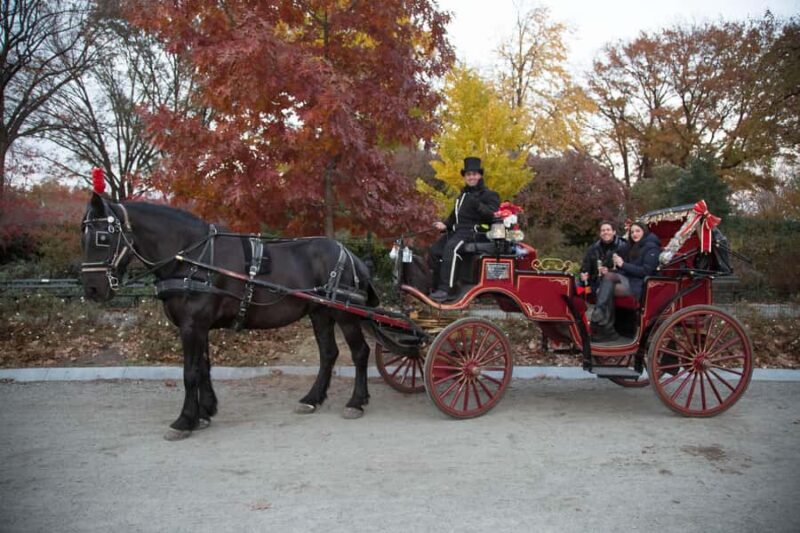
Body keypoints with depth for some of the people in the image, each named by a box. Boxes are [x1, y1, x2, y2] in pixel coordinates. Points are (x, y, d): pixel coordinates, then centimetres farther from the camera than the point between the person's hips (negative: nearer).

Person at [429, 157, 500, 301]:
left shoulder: (489, 194, 2)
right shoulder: (463, 195, 28)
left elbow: (493, 215, -15)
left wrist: (478, 205, -29)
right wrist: (445, 224, 11)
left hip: (472, 231, -9)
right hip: (457, 230, 9)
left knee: (450, 248, -34)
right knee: (435, 250, -6)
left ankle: (445, 289, -40)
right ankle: (437, 287, 0)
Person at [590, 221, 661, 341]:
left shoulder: (651, 248, -3)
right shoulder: (634, 247, 23)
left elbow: (646, 271, -14)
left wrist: (623, 265, -17)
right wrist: (609, 270, -1)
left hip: (639, 285, -7)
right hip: (628, 280, 7)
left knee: (606, 291, -26)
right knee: (608, 275, -23)